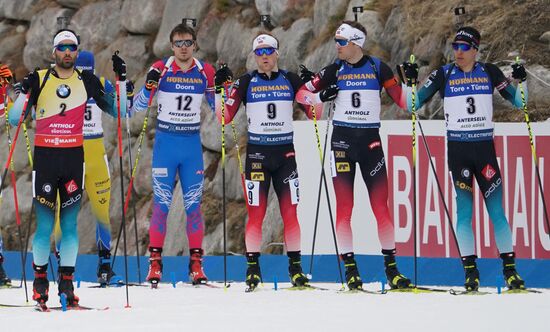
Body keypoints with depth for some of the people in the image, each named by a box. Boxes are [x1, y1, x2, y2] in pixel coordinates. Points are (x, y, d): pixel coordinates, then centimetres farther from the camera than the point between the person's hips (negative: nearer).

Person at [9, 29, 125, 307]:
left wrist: (121, 82, -1)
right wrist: (25, 92, -16)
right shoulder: (39, 79, 1)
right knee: (45, 223, -4)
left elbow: (116, 111, 11)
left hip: (74, 158, 2)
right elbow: (14, 120, 1)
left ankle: (66, 281, 6)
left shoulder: (87, 81, 6)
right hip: (45, 156, -2)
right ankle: (40, 278, 9)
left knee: (70, 223, 1)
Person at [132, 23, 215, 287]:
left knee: (193, 204, 1)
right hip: (165, 142, -2)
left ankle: (196, 263, 5)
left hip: (192, 143, 2)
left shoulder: (205, 72, 2)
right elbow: (138, 106, -2)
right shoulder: (161, 69, -4)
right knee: (161, 202, -4)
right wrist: (148, 86, -20)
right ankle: (155, 262, 1)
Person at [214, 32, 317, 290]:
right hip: (257, 152, -1)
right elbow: (224, 117, -1)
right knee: (256, 213, -5)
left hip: (285, 152, 1)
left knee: (290, 212, -1)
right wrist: (220, 88, -11)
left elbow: (313, 113, 6)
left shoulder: (290, 80, 6)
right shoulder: (246, 82, 2)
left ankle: (295, 267, 6)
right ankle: (253, 267, 2)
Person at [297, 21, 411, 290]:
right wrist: (320, 96, -12)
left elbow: (402, 101, 1)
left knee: (381, 205, -3)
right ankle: (350, 268, 1)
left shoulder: (377, 67, 0)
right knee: (344, 207, -3)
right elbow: (302, 94, 7)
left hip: (370, 140, -1)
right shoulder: (335, 70, 4)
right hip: (342, 139, 1)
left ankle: (391, 268, 3)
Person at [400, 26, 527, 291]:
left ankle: (510, 269, 5)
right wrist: (410, 82, -12)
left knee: (496, 209, -1)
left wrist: (521, 80, -9)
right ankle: (470, 270, 0)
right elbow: (413, 104, 4)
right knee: (464, 209, -4)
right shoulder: (444, 75, 2)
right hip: (457, 149, -1)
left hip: (485, 147, 1)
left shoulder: (489, 72, 4)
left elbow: (518, 101, 8)